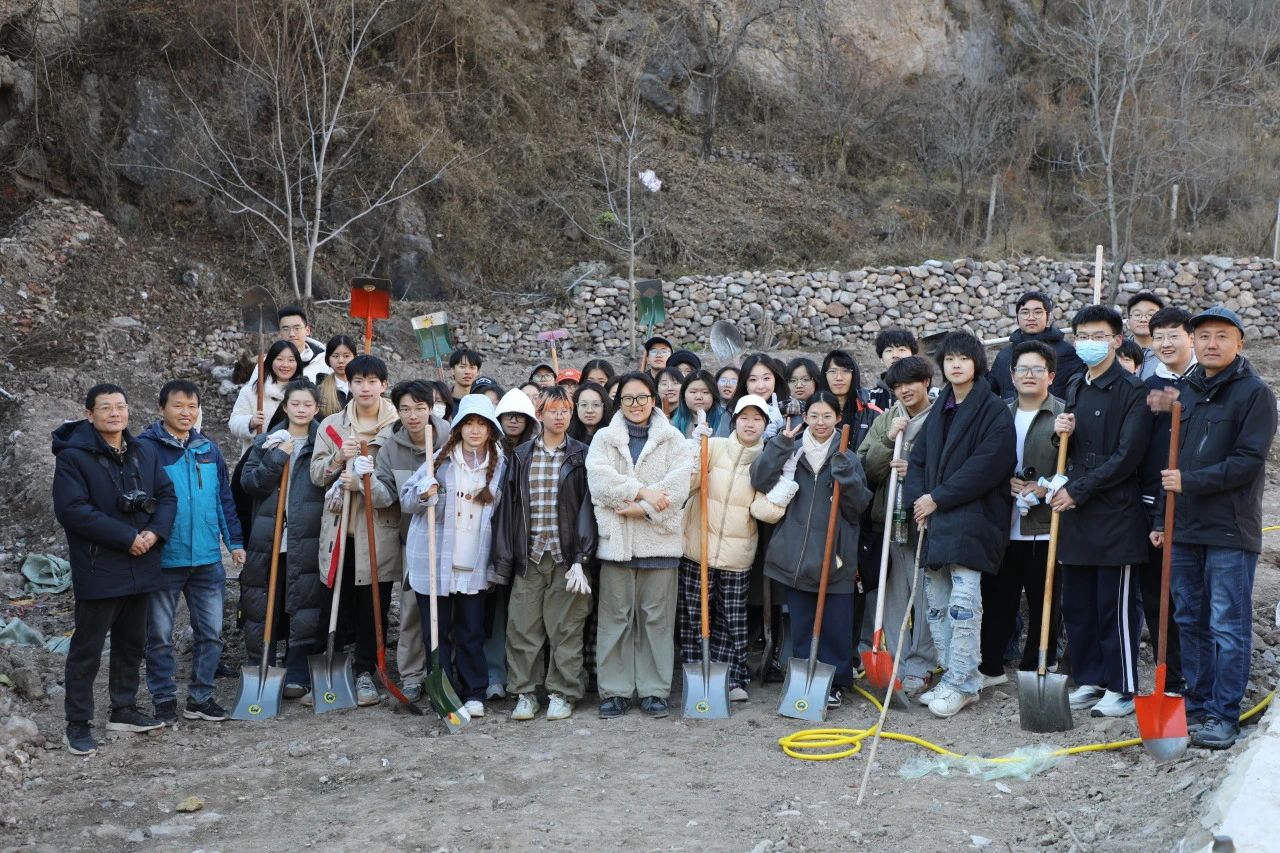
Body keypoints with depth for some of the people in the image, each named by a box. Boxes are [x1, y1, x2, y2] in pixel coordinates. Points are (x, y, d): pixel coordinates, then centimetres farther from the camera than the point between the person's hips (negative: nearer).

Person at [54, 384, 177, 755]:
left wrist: (155, 532, -11)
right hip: (98, 571, -6)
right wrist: (127, 538, -20)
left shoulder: (145, 452, 9)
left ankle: (124, 710, 30)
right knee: (87, 649, 0)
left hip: (141, 568, 6)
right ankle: (78, 724, 9)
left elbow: (167, 495, 9)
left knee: (132, 643, 16)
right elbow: (72, 510, -19)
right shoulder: (73, 456, -10)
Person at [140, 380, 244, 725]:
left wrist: (235, 541, 8)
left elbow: (225, 499, 11)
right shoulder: (146, 448, -7)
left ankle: (200, 697, 21)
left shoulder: (209, 450, 7)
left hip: (207, 559, 4)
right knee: (160, 635, 7)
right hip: (163, 559, -4)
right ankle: (164, 700, 20)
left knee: (211, 632, 8)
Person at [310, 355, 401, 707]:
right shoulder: (331, 425, 11)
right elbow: (316, 476, 6)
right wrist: (337, 458, -13)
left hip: (380, 529, -2)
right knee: (338, 600, 4)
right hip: (340, 527, 2)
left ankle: (365, 673, 14)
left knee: (375, 604, 2)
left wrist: (363, 483, -16)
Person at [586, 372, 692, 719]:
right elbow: (600, 478, -7)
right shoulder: (604, 438, 10)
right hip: (615, 540, 0)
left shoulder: (672, 439, 8)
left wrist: (645, 509, -14)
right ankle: (614, 691, 10)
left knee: (657, 616, 3)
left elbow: (678, 484, -5)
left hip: (659, 538, 0)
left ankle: (654, 690, 11)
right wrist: (642, 490, -15)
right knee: (616, 617, 2)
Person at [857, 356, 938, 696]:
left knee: (925, 597, -2)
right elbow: (866, 469, 6)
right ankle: (895, 666, 15)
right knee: (893, 597, 8)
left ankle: (919, 668, 6)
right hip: (890, 519, 4)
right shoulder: (884, 421, 12)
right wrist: (889, 440, -7)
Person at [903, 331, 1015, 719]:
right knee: (936, 601, 9)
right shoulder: (939, 409, 17)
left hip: (972, 516, -7)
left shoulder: (994, 410, -5)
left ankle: (960, 683, -5)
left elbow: (987, 465, -15)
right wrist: (918, 500, -4)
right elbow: (918, 458, 14)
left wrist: (937, 498, -14)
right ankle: (956, 676, 18)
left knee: (963, 600, -11)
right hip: (935, 516, 7)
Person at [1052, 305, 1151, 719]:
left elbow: (1126, 457, -15)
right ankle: (1089, 680, 22)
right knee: (1077, 605, 11)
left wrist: (1077, 491, -14)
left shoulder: (1133, 391, -9)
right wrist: (1062, 432, -1)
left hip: (1116, 515, -7)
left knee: (1116, 606, 0)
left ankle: (1122, 689, 10)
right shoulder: (1075, 388, 14)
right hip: (1076, 513, 7)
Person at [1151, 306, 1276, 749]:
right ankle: (1196, 706, 22)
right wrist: (1163, 518, 13)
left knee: (1228, 626, -1)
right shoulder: (1185, 392, 14)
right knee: (1190, 622, 12)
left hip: (1230, 529, -6)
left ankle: (1224, 716, 5)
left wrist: (1190, 481, -18)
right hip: (1184, 528, 6)